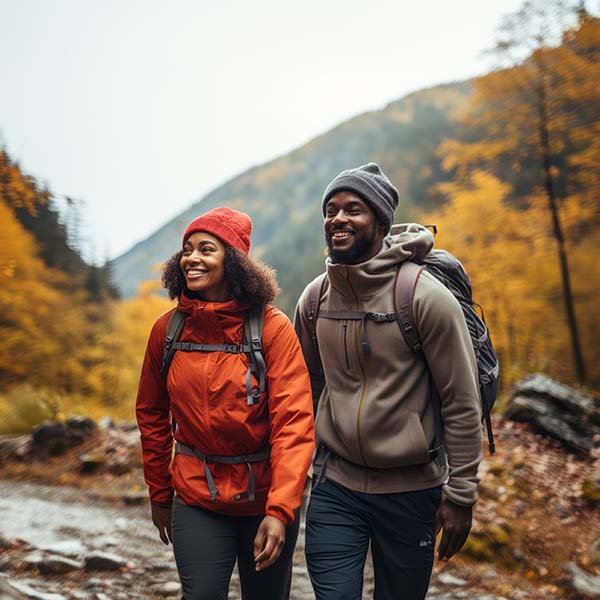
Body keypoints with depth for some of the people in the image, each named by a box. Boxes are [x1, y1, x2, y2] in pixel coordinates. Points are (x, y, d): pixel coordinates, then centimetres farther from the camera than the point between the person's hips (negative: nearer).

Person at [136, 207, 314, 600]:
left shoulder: (272, 327, -13)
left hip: (265, 497, -1)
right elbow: (152, 415, 8)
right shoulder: (168, 328, -2)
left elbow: (294, 422, -17)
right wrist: (159, 495, 13)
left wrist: (279, 510, -24)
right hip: (196, 497, 2)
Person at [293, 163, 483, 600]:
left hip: (411, 487, -2)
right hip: (335, 486, 3)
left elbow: (463, 405, -12)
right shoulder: (315, 298, 0)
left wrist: (460, 495, -9)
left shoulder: (427, 297, -14)